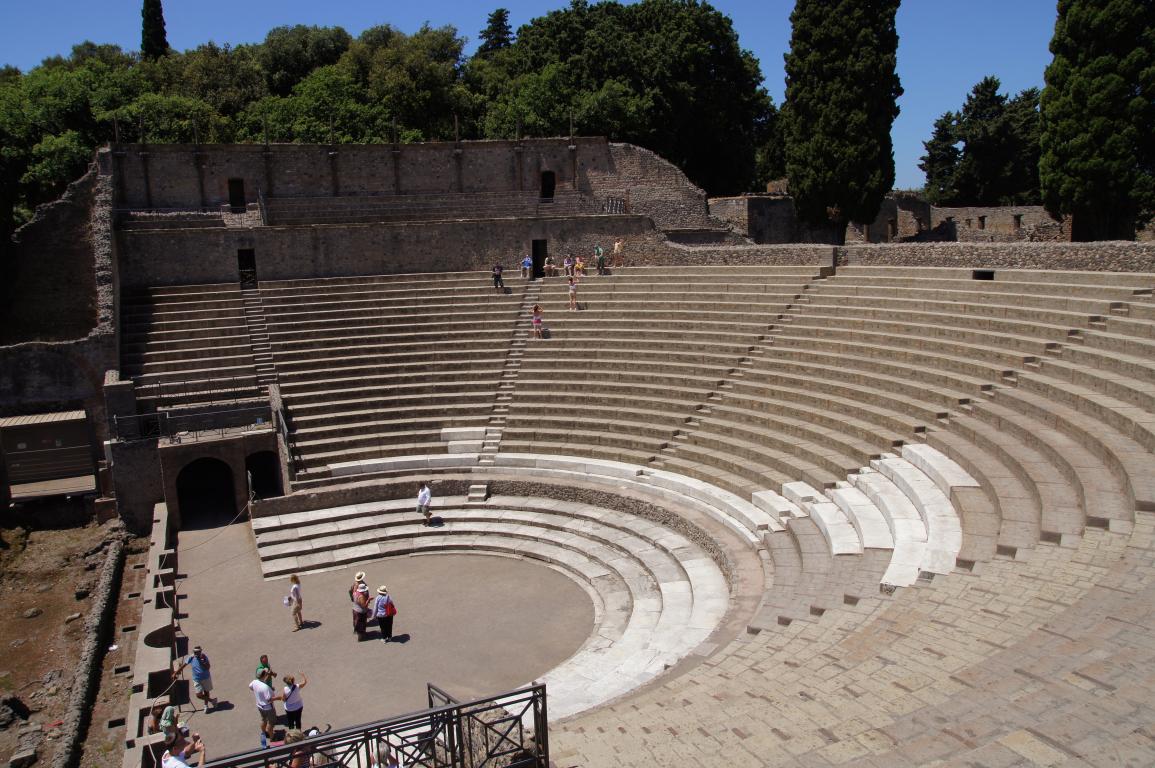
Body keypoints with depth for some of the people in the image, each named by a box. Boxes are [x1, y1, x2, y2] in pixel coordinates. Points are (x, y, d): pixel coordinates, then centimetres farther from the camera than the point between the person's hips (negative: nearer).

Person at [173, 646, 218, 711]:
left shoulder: (204, 657, -16)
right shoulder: (191, 658, -12)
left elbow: (208, 667, -22)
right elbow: (183, 665, -2)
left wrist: (203, 661, -36)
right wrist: (175, 673, 2)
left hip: (206, 678, -1)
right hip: (197, 680, 1)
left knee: (206, 692, 16)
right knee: (199, 695, -5)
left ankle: (206, 705, 39)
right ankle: (212, 700, 15)